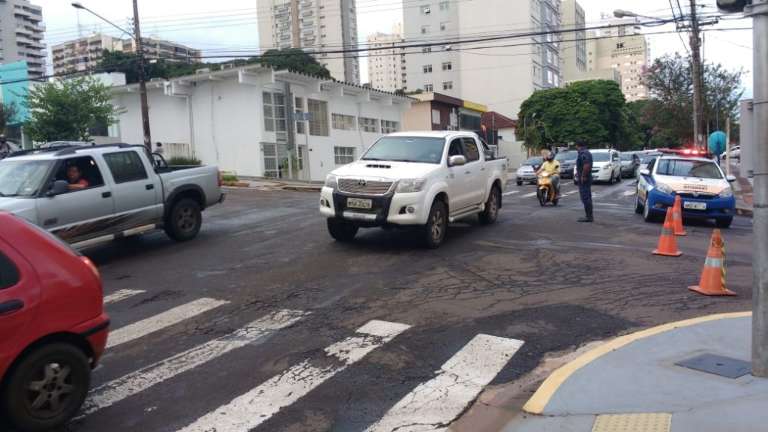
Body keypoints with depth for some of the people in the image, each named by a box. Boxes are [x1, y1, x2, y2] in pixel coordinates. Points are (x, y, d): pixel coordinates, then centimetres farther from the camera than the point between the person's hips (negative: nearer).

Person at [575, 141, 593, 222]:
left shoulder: (583, 153, -17)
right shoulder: (587, 152, 17)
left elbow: (586, 165, -28)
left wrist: (583, 176, -24)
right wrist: (578, 173, 24)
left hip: (583, 179, -11)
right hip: (587, 179, 11)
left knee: (585, 198, -9)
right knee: (588, 198, 14)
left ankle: (589, 217, -8)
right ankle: (589, 216, 19)